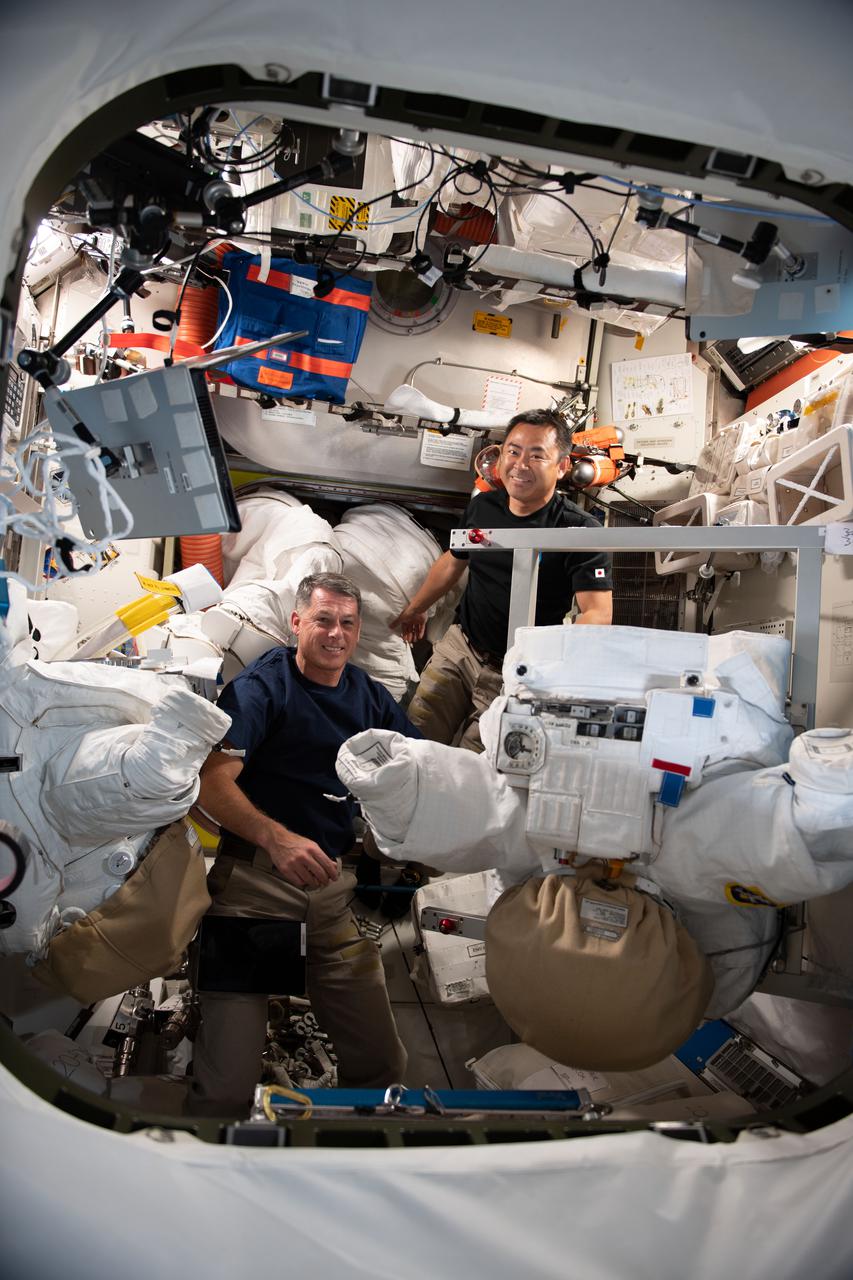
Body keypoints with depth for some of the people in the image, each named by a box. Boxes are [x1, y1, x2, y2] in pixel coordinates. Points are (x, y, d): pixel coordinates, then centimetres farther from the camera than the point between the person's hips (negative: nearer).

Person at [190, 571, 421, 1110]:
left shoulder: (370, 696, 12)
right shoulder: (262, 686, -6)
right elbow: (212, 781, -17)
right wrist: (276, 838, -32)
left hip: (334, 885, 5)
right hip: (256, 882, -4)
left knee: (383, 1064, 8)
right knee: (230, 1083, -5)